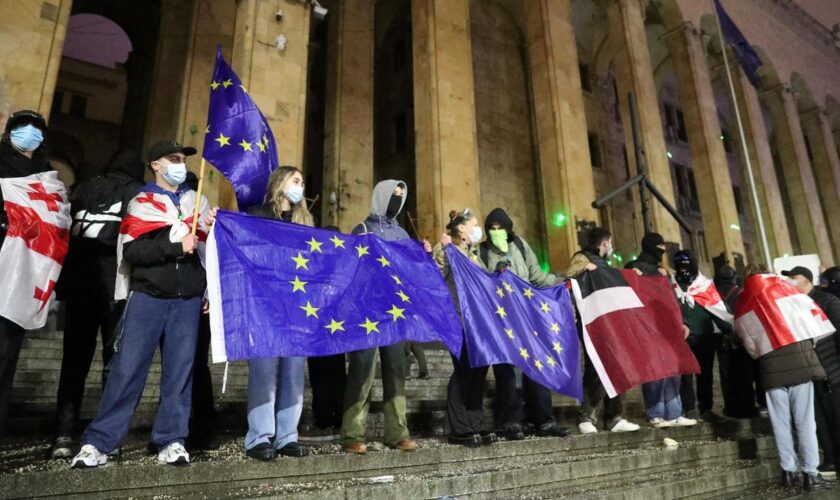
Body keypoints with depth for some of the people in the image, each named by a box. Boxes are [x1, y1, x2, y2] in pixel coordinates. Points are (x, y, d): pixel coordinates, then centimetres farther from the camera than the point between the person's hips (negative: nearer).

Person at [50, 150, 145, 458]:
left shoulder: (84, 189, 14)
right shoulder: (137, 193, 3)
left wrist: (62, 283, 12)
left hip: (79, 284, 3)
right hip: (117, 285, -3)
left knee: (74, 361, 8)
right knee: (114, 359, 4)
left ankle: (64, 436, 5)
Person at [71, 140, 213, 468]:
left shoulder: (197, 201, 15)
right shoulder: (141, 203, 5)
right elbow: (132, 252, -8)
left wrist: (211, 290, 14)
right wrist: (176, 246, -17)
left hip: (188, 301, 3)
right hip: (147, 298, -2)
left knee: (179, 370, 2)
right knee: (127, 369, -3)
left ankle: (171, 441, 10)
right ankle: (99, 442, 8)